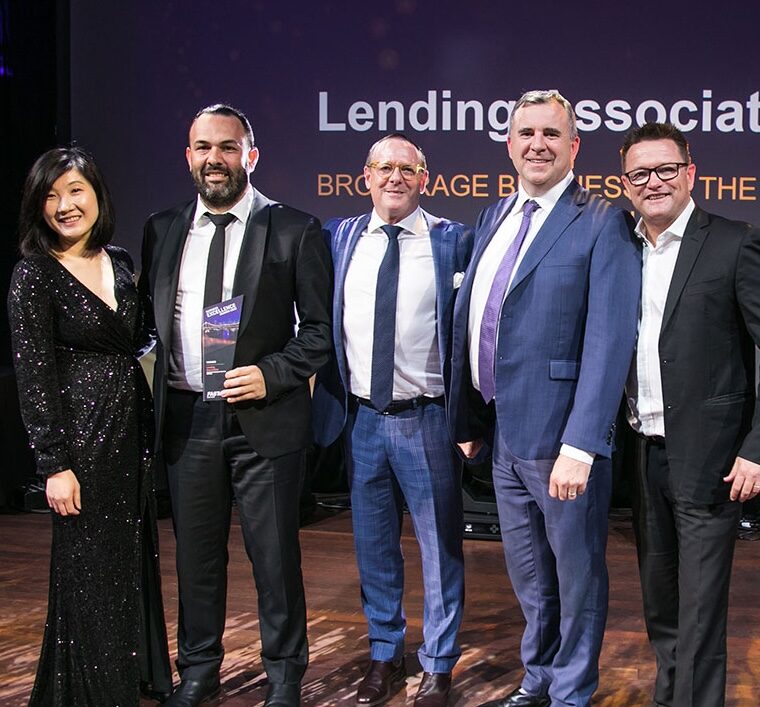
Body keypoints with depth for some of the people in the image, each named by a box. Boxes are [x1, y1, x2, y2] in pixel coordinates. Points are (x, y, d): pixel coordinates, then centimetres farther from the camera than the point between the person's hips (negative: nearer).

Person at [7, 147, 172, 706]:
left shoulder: (120, 263, 8)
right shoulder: (34, 276, -10)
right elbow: (34, 379, -12)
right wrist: (54, 465, -15)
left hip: (133, 429, 6)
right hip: (82, 434, -6)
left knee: (135, 560, 15)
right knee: (89, 569, 3)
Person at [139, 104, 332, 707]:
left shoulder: (294, 230, -4)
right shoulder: (163, 230, 7)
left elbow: (320, 328, -3)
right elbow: (150, 319, 12)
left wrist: (271, 374, -16)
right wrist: (156, 395, 1)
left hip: (265, 417, -3)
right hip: (186, 418, 4)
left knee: (275, 555, 7)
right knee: (196, 554, 16)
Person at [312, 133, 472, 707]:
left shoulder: (454, 241, -5)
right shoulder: (340, 237, 5)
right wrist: (331, 400, 1)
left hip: (426, 421, -3)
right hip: (362, 418, 3)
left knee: (440, 546, 8)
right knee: (373, 546, 15)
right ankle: (386, 655, 33)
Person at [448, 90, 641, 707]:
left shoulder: (603, 224, -11)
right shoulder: (494, 218, 12)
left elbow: (610, 341, -18)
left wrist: (581, 446, -24)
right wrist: (467, 419, 12)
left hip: (561, 440, -7)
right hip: (505, 434, 7)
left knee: (577, 575, 10)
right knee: (529, 576, 22)